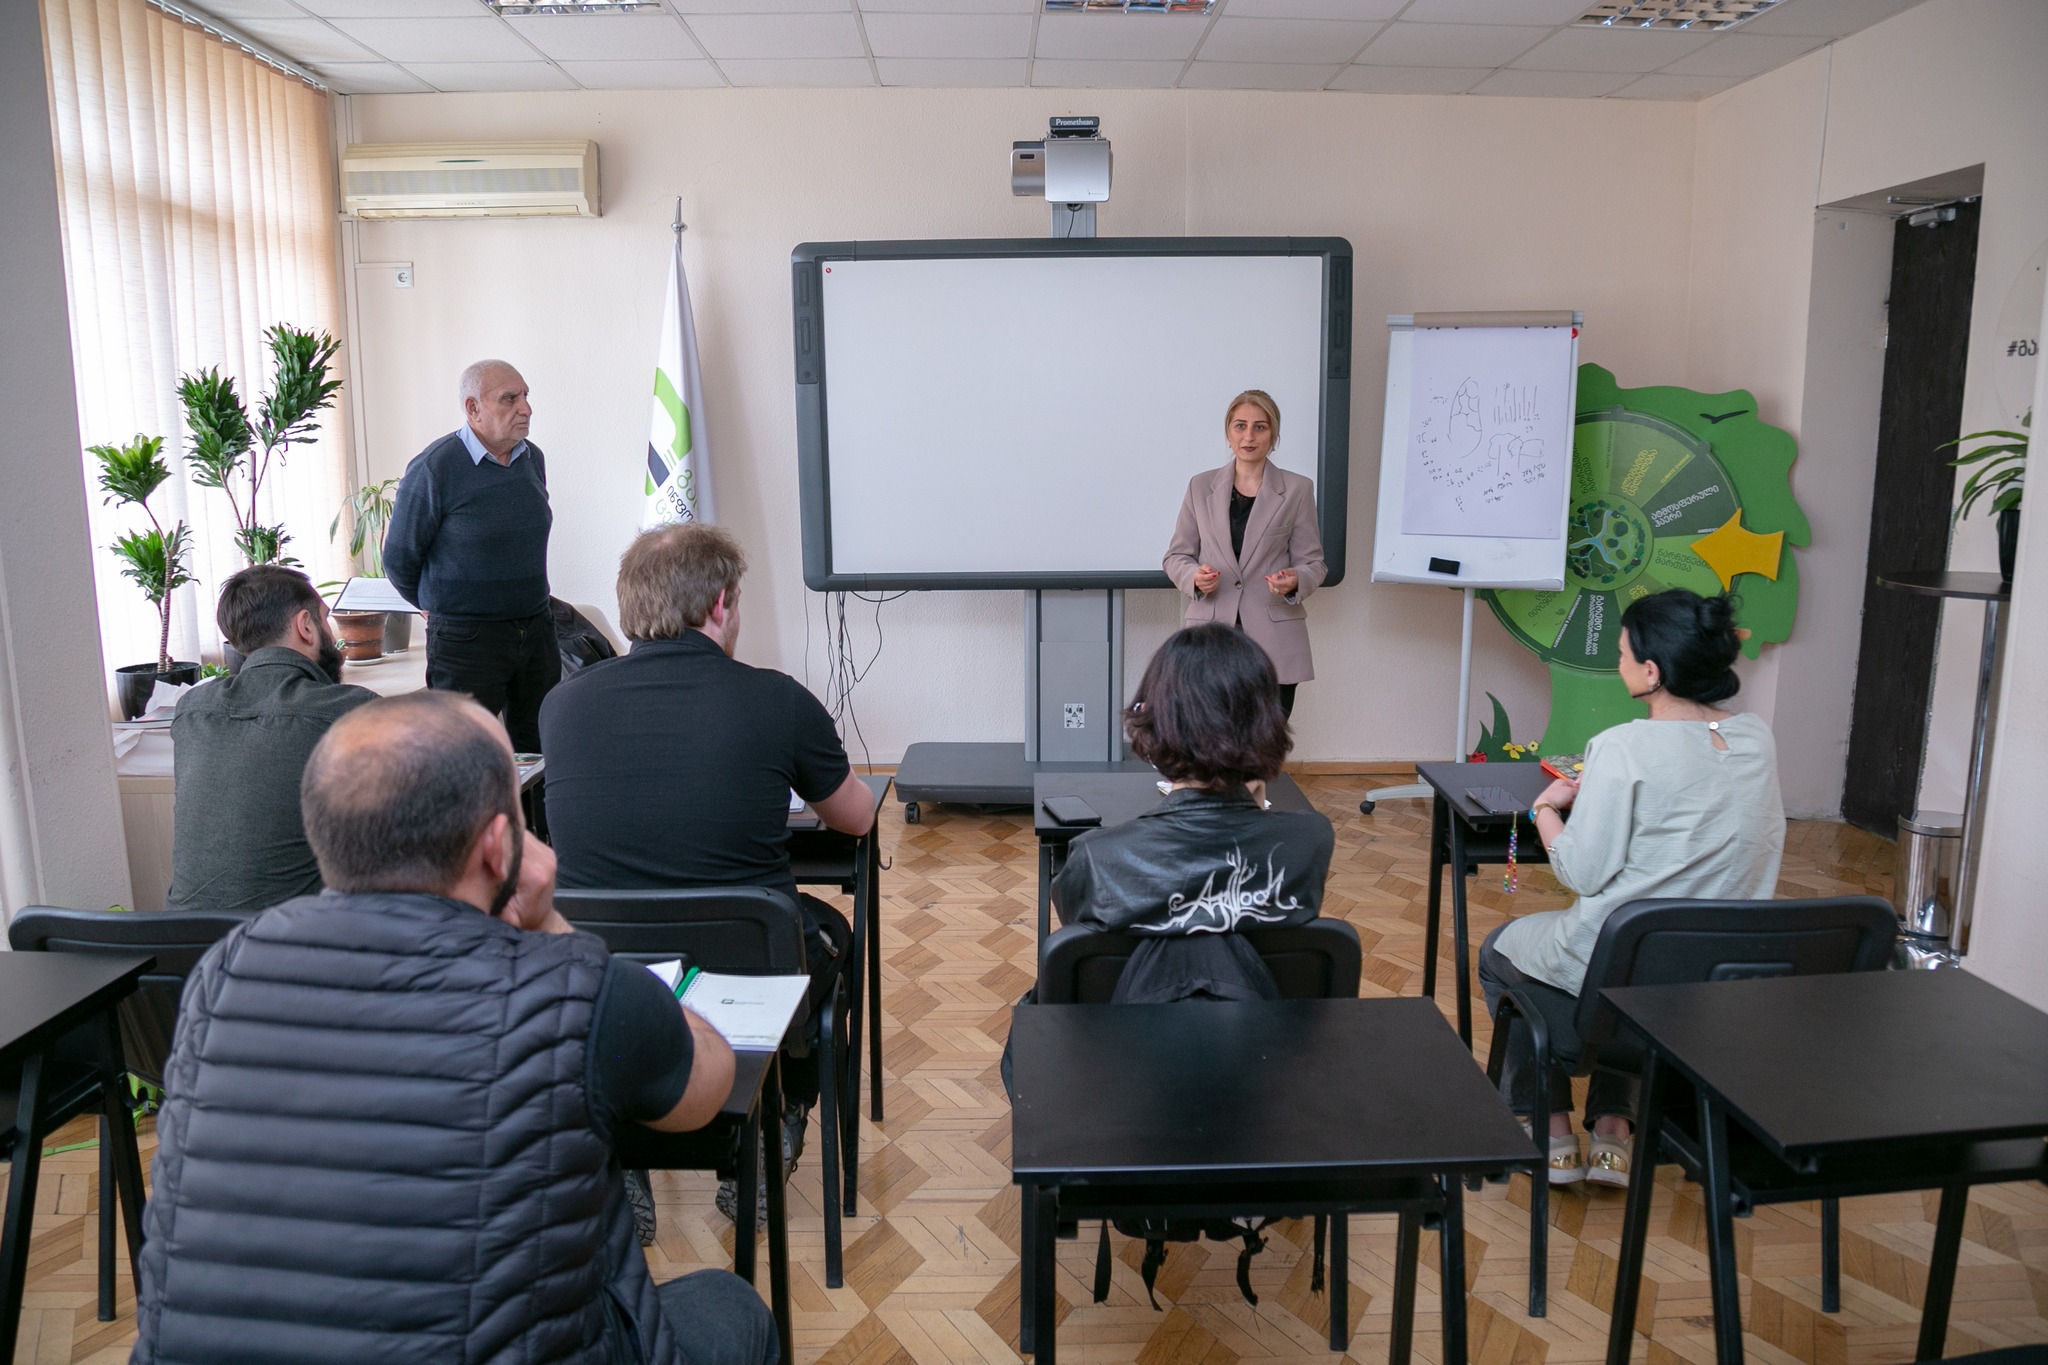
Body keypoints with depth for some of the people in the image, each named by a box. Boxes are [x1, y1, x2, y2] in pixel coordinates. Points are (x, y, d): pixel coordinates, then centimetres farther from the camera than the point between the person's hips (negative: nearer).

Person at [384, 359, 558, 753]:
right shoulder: (433, 468, -12)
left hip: (536, 629, 6)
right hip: (466, 638, -6)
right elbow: (399, 560, -3)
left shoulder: (533, 459, 7)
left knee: (539, 750, 10)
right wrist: (440, 608, 9)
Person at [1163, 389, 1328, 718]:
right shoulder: (1201, 487, 10)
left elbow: (1313, 562, 7)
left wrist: (1295, 580, -15)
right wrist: (1194, 576, -9)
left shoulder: (1297, 490, 6)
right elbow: (1176, 556, 13)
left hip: (1274, 642, -1)